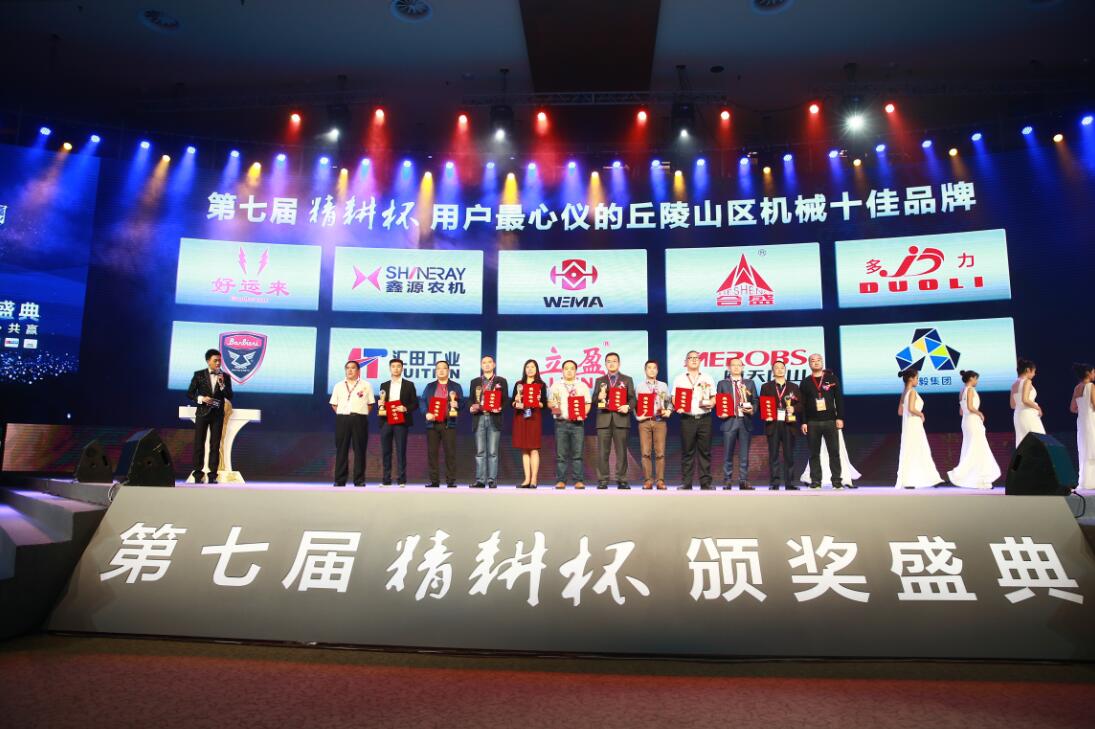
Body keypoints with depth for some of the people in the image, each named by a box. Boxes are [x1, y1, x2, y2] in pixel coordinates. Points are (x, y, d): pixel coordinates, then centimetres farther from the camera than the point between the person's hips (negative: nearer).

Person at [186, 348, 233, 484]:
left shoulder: (225, 377, 3)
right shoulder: (199, 375, 0)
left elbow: (229, 397, -2)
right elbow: (189, 393, 2)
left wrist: (222, 384, -16)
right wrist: (201, 398, -15)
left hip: (218, 414, 1)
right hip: (202, 413, -1)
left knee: (215, 445, 2)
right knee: (199, 444, 2)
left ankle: (213, 475, 6)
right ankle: (198, 474, 10)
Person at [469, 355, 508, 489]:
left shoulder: (501, 381, 9)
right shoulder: (475, 382, 16)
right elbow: (471, 400, 14)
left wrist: (499, 408, -15)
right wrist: (472, 407, -7)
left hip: (494, 419, -2)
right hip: (479, 418, 2)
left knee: (492, 452, -2)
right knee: (480, 451, 2)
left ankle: (492, 480, 2)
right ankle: (480, 480, 5)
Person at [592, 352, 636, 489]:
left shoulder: (627, 380, 12)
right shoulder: (599, 381, 16)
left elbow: (632, 399, 5)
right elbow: (594, 401, 10)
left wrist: (628, 406, -15)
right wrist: (599, 397, -12)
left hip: (621, 419, -1)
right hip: (604, 419, 1)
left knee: (621, 452, 0)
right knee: (602, 452, -1)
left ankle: (621, 480, 6)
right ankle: (602, 481, 3)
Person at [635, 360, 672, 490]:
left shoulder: (663, 386, 14)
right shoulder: (640, 386, 11)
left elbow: (669, 402, 11)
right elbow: (635, 404, 6)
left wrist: (668, 411, -8)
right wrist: (638, 416, -8)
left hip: (660, 421, 1)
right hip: (645, 421, 0)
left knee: (660, 452, -4)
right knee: (645, 452, -4)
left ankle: (660, 481, -1)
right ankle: (648, 480, 1)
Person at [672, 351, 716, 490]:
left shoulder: (707, 378, 14)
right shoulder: (679, 379, 10)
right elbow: (674, 398, 7)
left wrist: (711, 403, -7)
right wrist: (678, 407, -12)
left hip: (704, 418, 1)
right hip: (687, 419, -1)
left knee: (705, 451, 1)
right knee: (687, 451, -1)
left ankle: (706, 483, 6)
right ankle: (686, 484, 4)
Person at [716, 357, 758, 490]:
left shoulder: (750, 383, 13)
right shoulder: (723, 384, 9)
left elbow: (755, 401, 11)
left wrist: (752, 409, -8)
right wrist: (720, 413, -11)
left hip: (745, 421, 2)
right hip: (729, 421, -1)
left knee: (744, 454, 3)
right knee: (728, 454, 0)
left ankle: (743, 481, 8)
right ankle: (727, 482, 5)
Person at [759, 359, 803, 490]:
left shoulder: (794, 387, 15)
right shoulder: (766, 387, 12)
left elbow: (800, 404, 8)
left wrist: (794, 408, -11)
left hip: (789, 425, 1)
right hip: (772, 424, -1)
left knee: (789, 455, 1)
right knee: (773, 455, -2)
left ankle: (789, 483, 6)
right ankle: (774, 483, 0)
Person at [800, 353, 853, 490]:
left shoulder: (832, 379, 7)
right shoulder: (805, 383, 8)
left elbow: (839, 399, 4)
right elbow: (802, 404, 5)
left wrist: (840, 417, -3)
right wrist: (803, 422, -1)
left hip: (830, 421, 0)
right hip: (812, 423, 1)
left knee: (834, 452, -1)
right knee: (814, 453, 3)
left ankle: (837, 480, 4)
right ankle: (815, 481, 8)